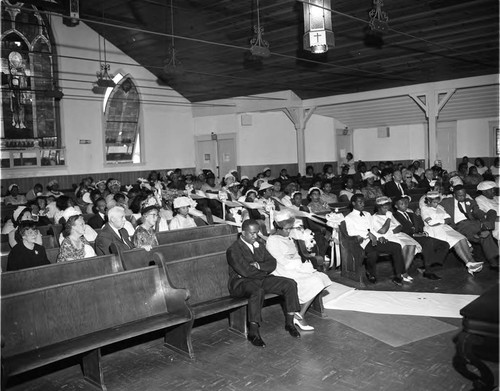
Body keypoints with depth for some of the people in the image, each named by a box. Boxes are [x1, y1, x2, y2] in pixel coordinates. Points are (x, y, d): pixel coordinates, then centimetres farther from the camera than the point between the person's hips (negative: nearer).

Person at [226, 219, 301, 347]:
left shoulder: (259, 246, 15)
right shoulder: (233, 250, -9)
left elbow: (272, 263, 6)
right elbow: (245, 271, -19)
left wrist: (259, 266, -14)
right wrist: (264, 271, -5)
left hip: (262, 279, 7)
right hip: (241, 282, -7)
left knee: (290, 284, -10)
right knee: (258, 291, -41)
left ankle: (289, 323, -1)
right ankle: (253, 333, -31)